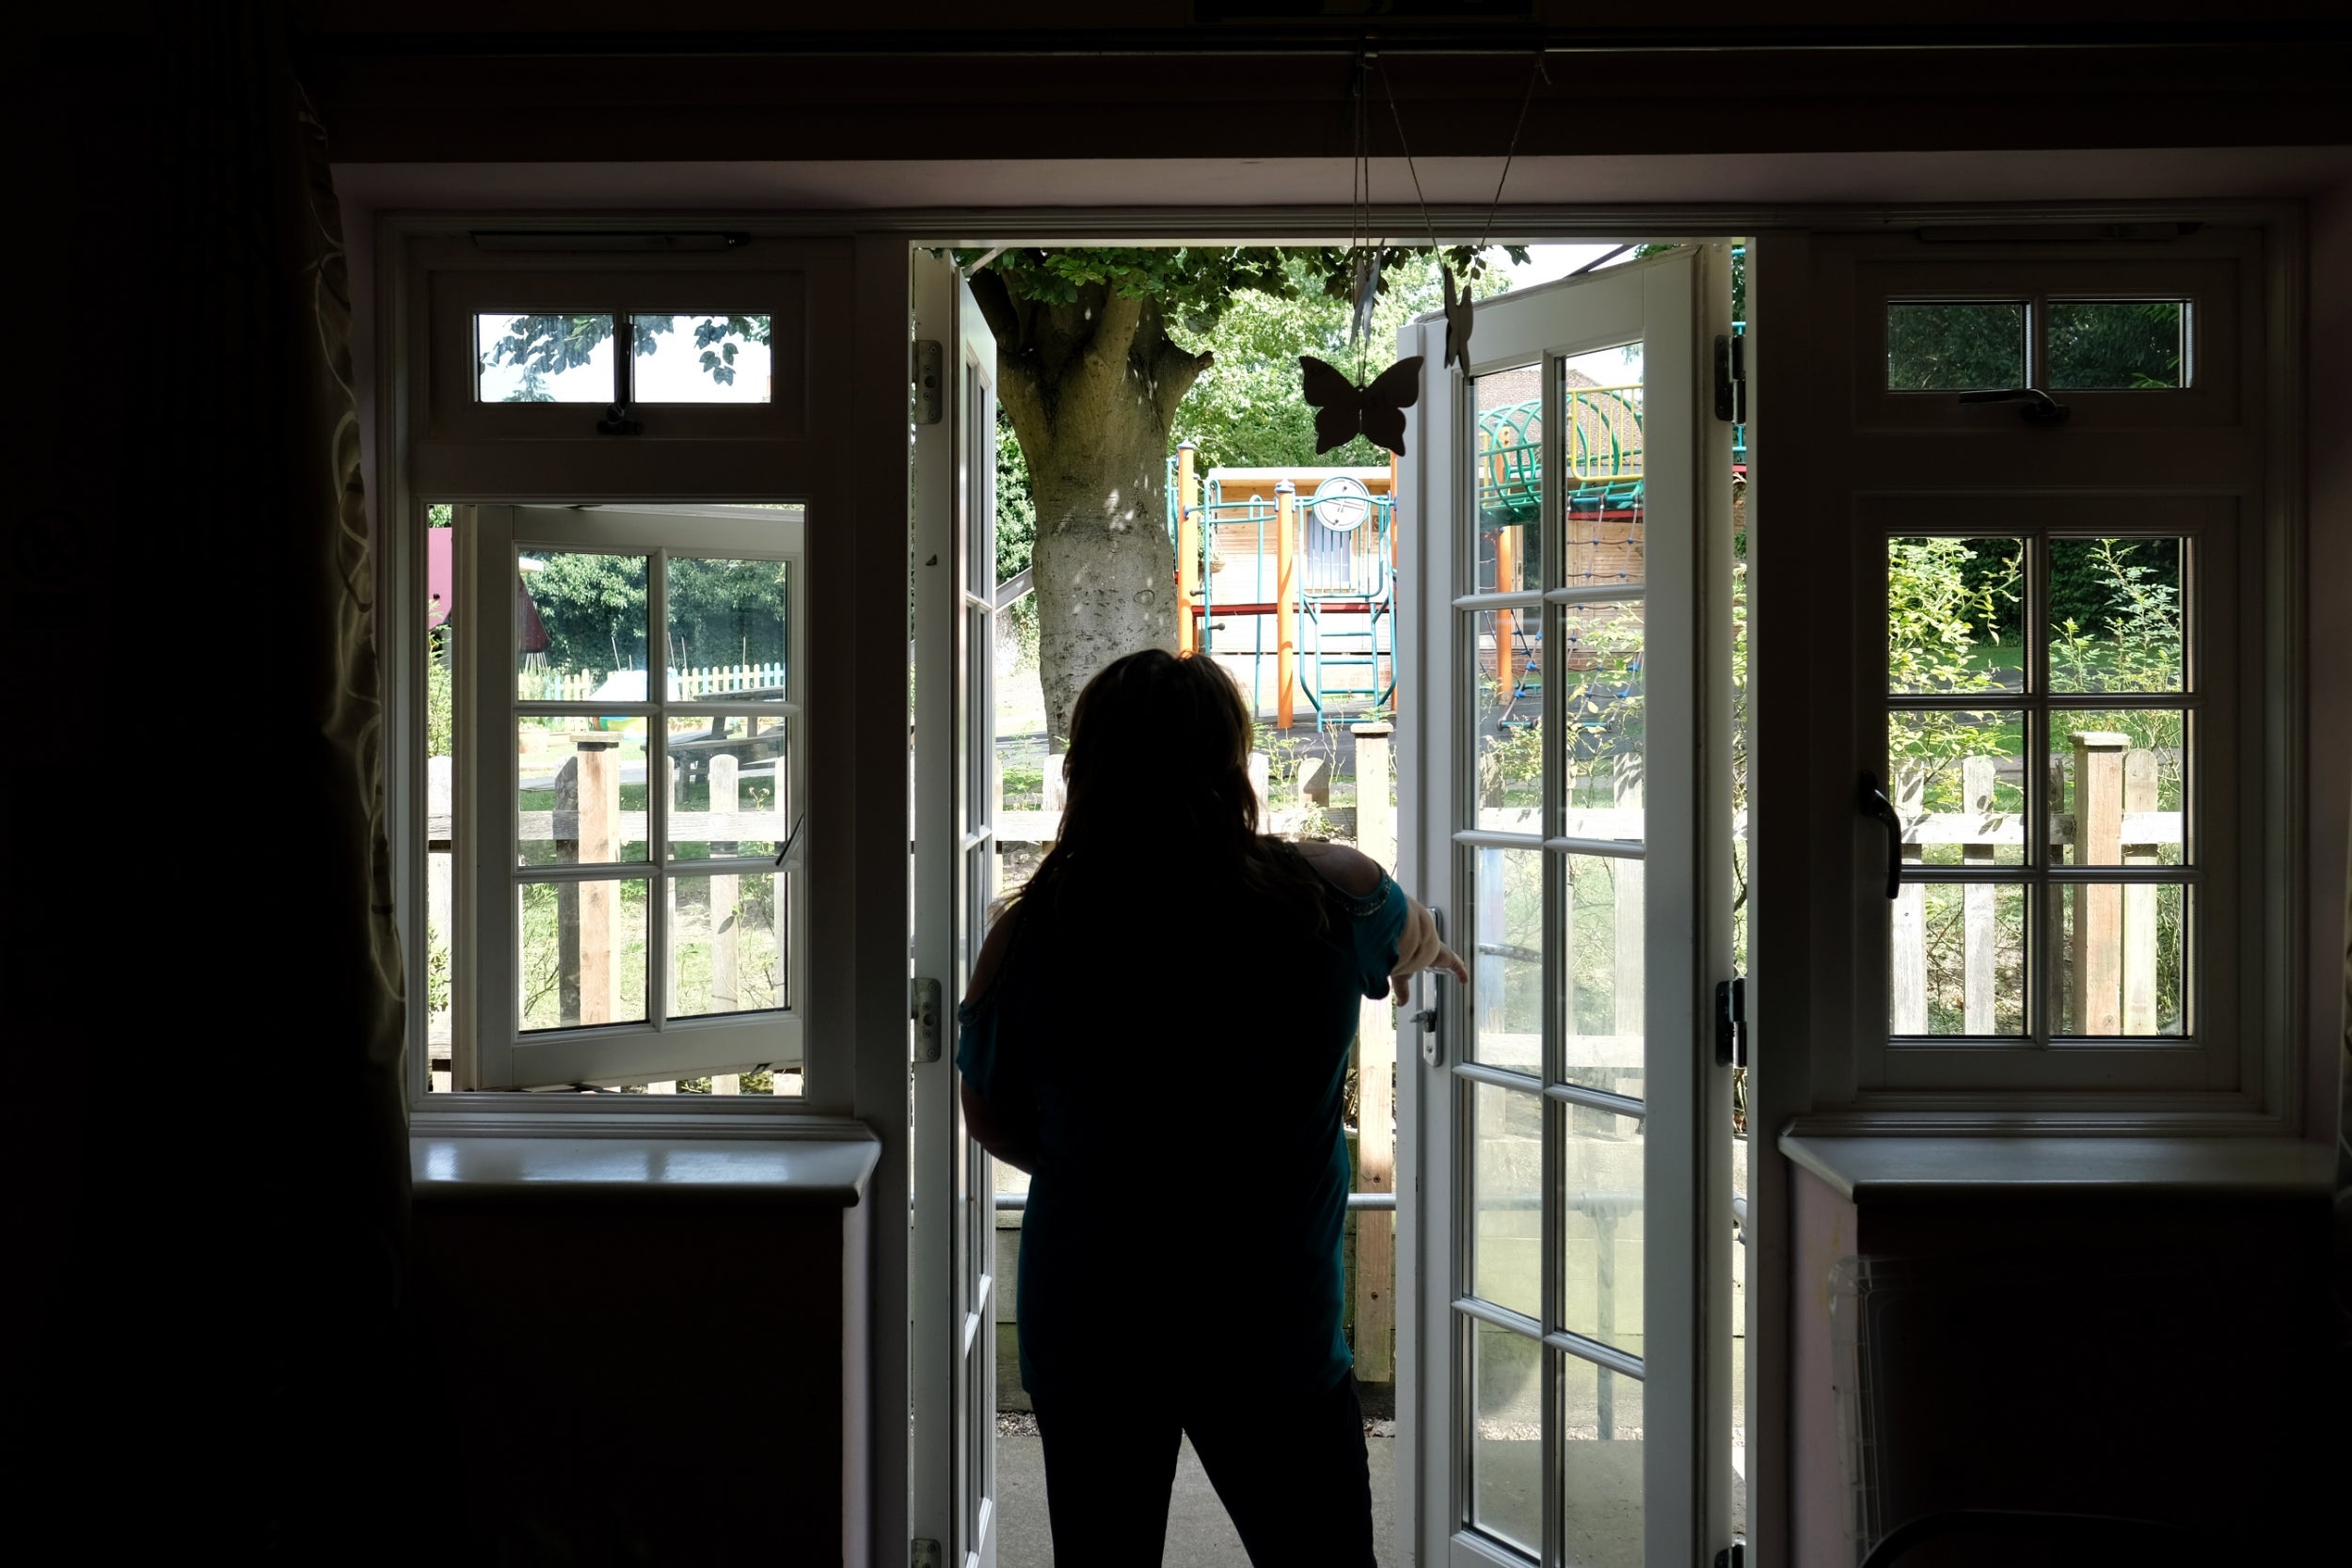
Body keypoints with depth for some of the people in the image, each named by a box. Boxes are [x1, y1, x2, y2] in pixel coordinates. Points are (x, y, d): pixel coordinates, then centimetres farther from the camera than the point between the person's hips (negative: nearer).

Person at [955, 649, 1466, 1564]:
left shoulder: (1027, 938, -10)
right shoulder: (1329, 898, -10)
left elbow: (991, 1121, 5)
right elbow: (1410, 937, 15)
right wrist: (1423, 948, 39)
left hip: (1084, 1326, 1)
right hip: (1269, 1326, -1)